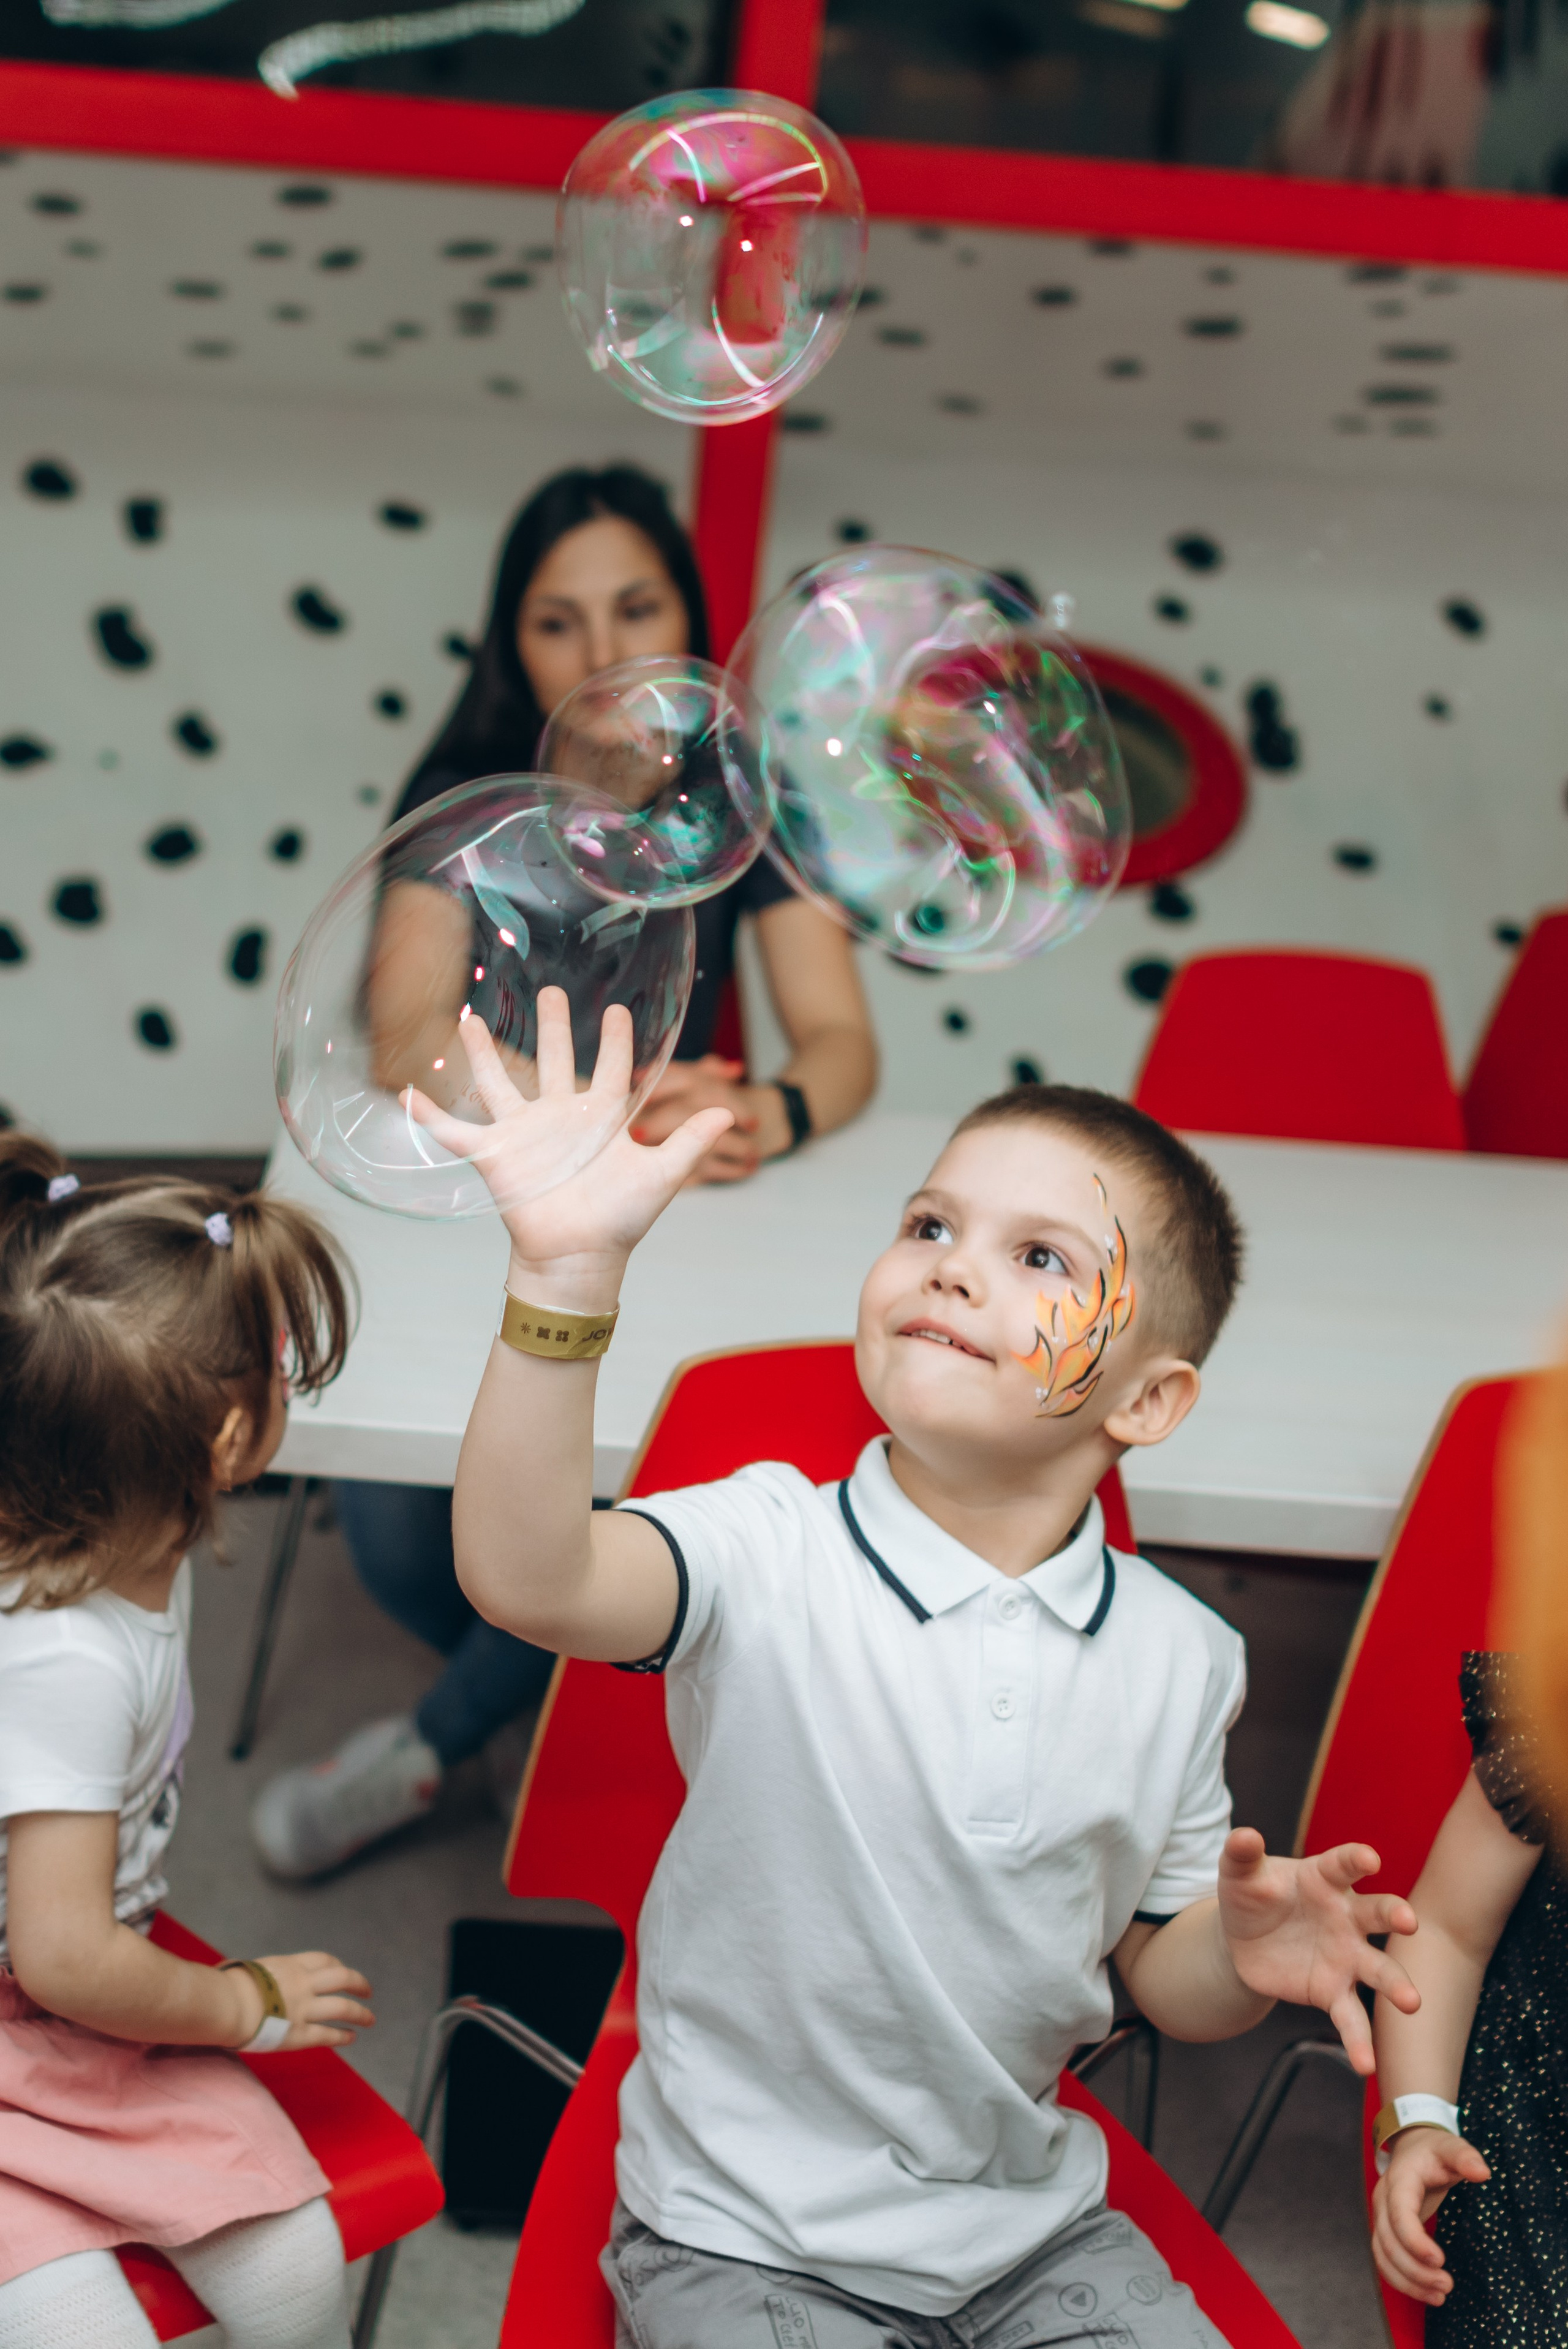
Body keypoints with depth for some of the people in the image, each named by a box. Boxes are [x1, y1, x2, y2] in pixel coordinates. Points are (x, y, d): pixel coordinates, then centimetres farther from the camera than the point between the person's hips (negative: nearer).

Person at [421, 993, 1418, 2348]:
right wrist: (567, 1271, -45)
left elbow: (1160, 1976, 8)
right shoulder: (771, 1553, -13)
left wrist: (1244, 1953, -15)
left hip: (1031, 2227, 3)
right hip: (747, 2238, -3)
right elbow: (526, 1577, -34)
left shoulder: (1177, 1658, -2)